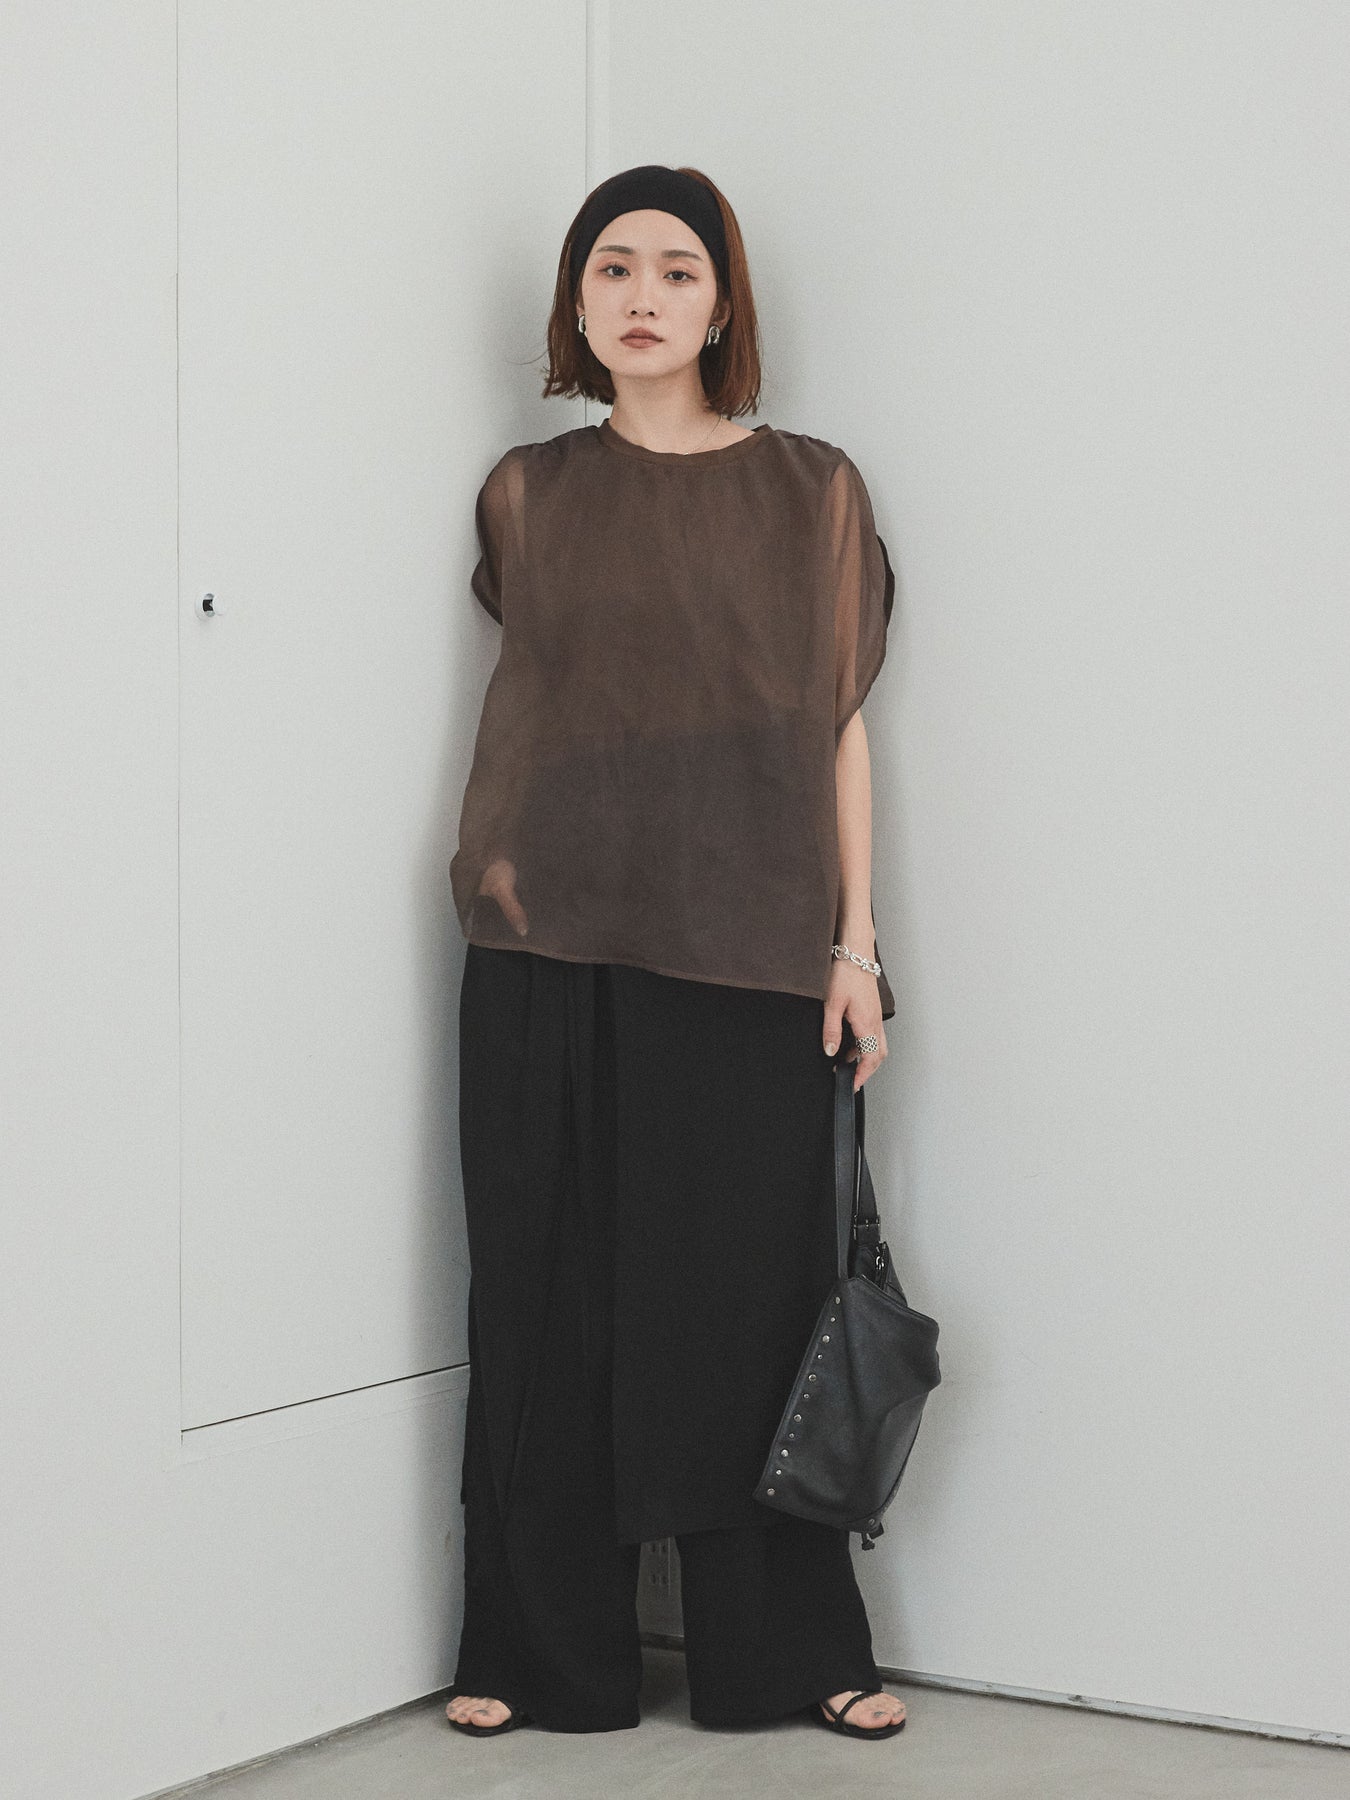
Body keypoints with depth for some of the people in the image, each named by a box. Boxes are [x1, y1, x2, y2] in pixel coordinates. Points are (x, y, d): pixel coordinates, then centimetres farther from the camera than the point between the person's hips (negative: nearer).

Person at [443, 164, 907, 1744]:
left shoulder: (810, 491, 5)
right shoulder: (529, 493, 9)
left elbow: (840, 725, 5)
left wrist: (855, 942, -1)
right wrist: (500, 861, 6)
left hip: (744, 951, -1)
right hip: (550, 951, 1)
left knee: (752, 1289, 1)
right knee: (549, 1289, 3)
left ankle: (790, 1652, 14)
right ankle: (541, 1652, 13)